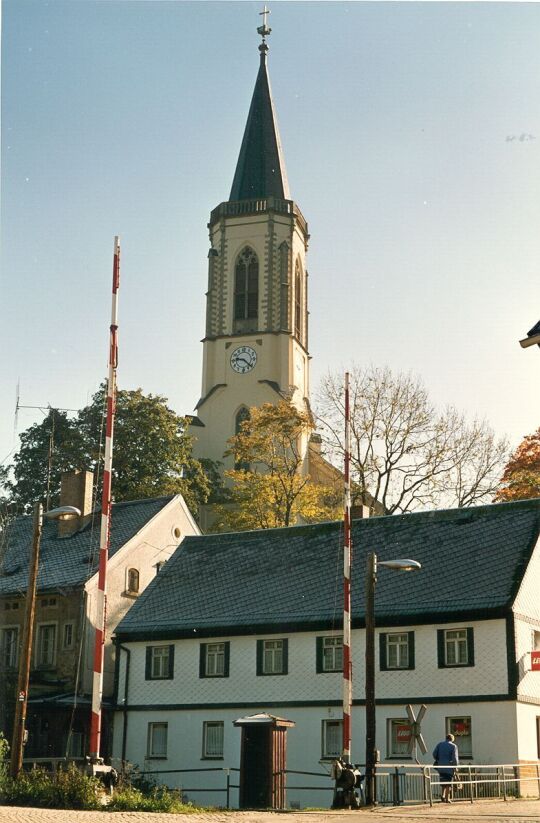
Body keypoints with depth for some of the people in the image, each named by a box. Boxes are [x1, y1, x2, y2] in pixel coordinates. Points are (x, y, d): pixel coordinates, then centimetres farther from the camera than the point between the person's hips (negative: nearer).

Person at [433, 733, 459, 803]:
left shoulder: (440, 744, 9)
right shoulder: (453, 746, -3)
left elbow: (434, 754, 5)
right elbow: (455, 758, -10)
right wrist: (455, 766, 2)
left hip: (440, 767, 4)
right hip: (449, 767, -4)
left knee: (443, 782, 17)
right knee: (448, 783, 3)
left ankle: (442, 795, 3)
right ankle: (447, 799, 3)